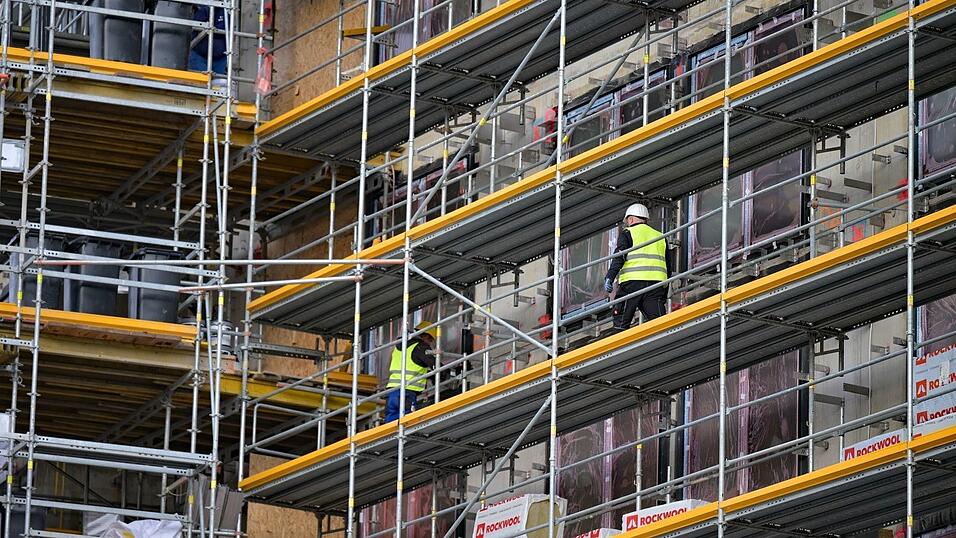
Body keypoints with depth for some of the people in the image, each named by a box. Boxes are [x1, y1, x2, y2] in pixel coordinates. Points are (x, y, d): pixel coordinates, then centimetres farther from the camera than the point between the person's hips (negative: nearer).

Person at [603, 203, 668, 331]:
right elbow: (668, 266, 24)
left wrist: (610, 277, -13)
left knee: (621, 323, -2)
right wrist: (665, 295, 26)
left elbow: (619, 256, -6)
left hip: (632, 282, -4)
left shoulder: (627, 233, 10)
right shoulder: (660, 237, 25)